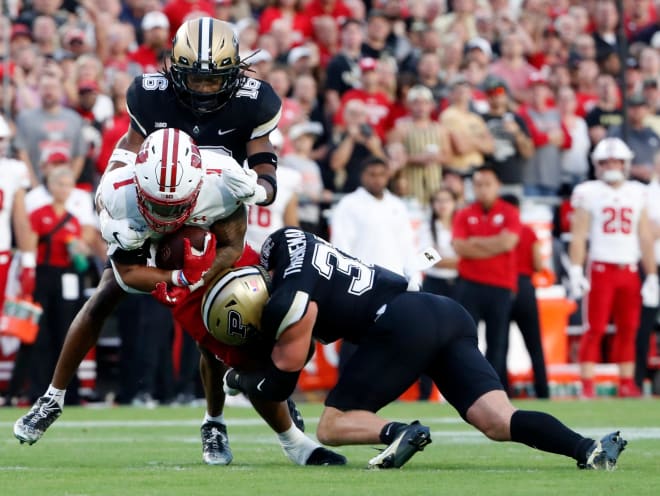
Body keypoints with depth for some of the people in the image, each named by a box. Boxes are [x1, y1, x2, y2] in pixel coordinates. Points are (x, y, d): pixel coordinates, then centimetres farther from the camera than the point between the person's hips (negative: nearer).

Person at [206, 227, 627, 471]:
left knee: (332, 426, 6)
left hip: (404, 324, -8)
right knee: (500, 421, -6)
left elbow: (279, 383, 10)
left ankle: (398, 433, -23)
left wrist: (237, 379, 29)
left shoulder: (288, 306, -3)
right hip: (447, 314, 8)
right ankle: (588, 448, -30)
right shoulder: (286, 242, 18)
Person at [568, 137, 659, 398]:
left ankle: (627, 384, 11)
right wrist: (575, 271, -12)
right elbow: (578, 235, -3)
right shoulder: (589, 193, 1)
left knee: (628, 329, 5)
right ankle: (587, 386, -7)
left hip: (629, 271, 4)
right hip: (601, 268, -4)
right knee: (595, 329, -7)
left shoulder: (637, 194, 12)